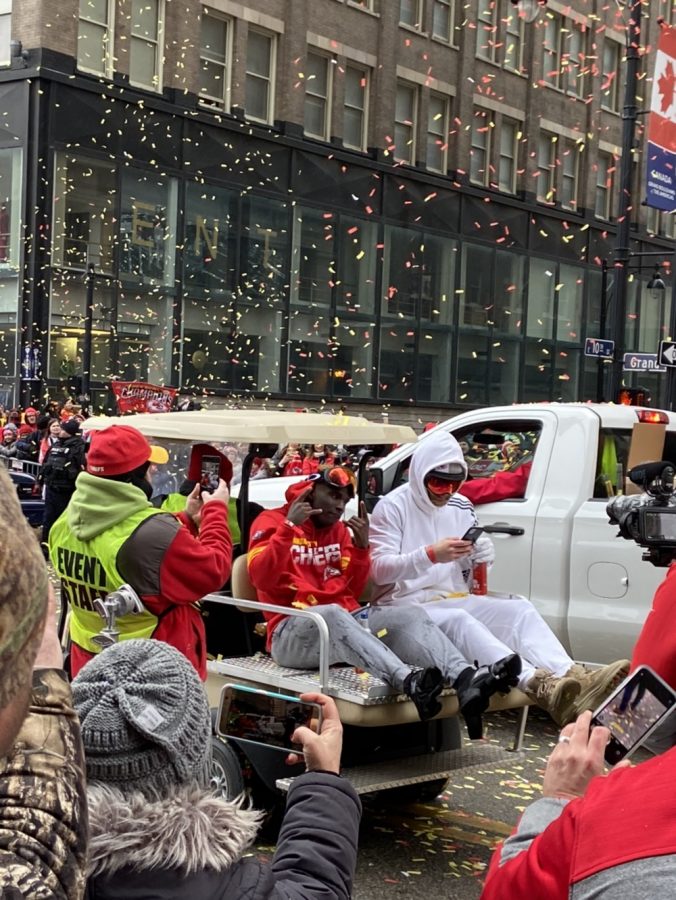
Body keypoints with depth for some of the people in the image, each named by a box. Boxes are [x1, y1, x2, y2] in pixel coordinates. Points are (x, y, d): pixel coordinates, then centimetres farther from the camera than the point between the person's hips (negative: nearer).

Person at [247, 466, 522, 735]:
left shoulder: (339, 530, 19)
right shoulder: (272, 521, 3)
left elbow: (352, 591, 13)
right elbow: (261, 579, -13)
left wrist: (361, 547, -1)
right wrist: (289, 527, -20)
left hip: (345, 621, 6)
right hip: (293, 631, -6)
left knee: (407, 618, -20)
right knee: (332, 614, -39)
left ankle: (466, 681, -47)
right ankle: (409, 682, -60)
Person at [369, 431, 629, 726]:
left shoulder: (461, 506, 14)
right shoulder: (393, 506, -4)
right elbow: (378, 569, -14)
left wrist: (480, 558, -6)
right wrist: (431, 554, -26)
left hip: (453, 601, 7)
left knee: (519, 608, -18)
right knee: (458, 620, -36)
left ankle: (572, 678, -42)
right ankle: (540, 686, -56)